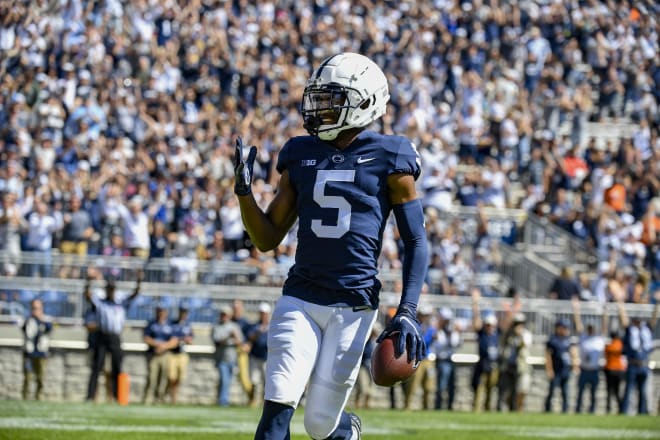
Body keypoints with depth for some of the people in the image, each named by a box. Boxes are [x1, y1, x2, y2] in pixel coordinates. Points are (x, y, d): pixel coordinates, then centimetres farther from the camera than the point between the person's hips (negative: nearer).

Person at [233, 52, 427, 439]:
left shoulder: (389, 160, -2)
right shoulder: (301, 156, 10)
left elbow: (416, 242, 0)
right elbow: (268, 239, 13)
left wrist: (408, 312, -11)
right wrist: (244, 192, -5)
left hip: (354, 304, -3)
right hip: (300, 299, 3)